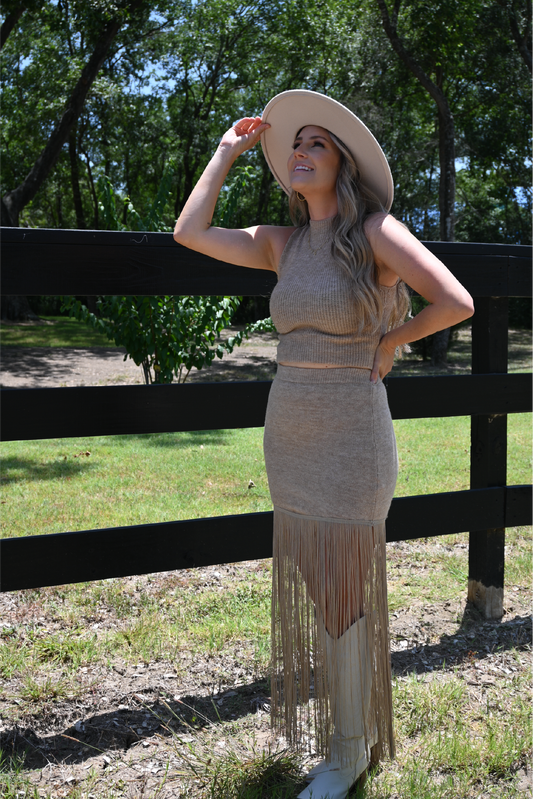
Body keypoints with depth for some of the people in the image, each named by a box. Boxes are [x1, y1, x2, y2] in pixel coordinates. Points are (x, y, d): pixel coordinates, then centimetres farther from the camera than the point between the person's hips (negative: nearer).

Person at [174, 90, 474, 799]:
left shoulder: (375, 230, -10)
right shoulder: (282, 244, 7)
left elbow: (457, 302, -17)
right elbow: (189, 233, -1)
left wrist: (387, 344, -4)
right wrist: (229, 150, 6)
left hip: (351, 435, -6)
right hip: (288, 434, 6)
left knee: (343, 588, 4)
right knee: (314, 582, 17)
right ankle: (335, 706, 39)